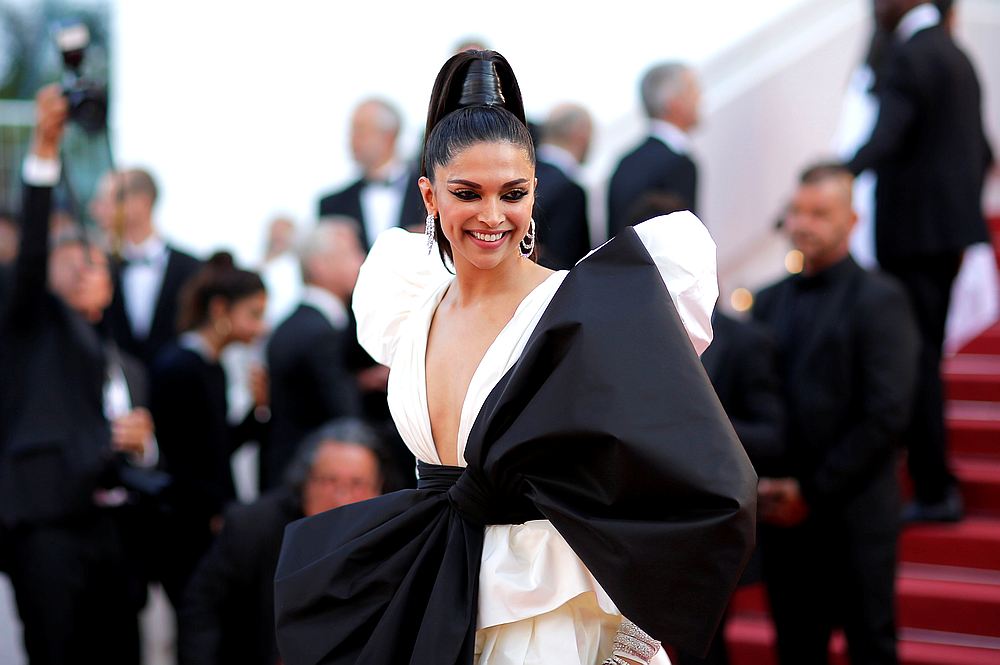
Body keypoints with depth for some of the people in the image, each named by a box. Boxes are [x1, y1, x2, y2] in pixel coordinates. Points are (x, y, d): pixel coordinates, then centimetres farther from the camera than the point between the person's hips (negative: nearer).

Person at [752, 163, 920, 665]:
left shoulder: (879, 300, -4)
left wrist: (814, 490, -13)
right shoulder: (769, 302, 13)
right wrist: (761, 484, -4)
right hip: (782, 512, 5)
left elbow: (887, 414, -12)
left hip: (853, 516, -5)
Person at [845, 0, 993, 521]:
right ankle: (938, 481, 21)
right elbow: (981, 151, 23)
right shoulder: (956, 55, 16)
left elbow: (883, 140, -28)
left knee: (916, 360, -6)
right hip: (951, 230, 9)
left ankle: (933, 492, -3)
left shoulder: (910, 57, -14)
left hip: (914, 231, -9)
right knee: (924, 357, 15)